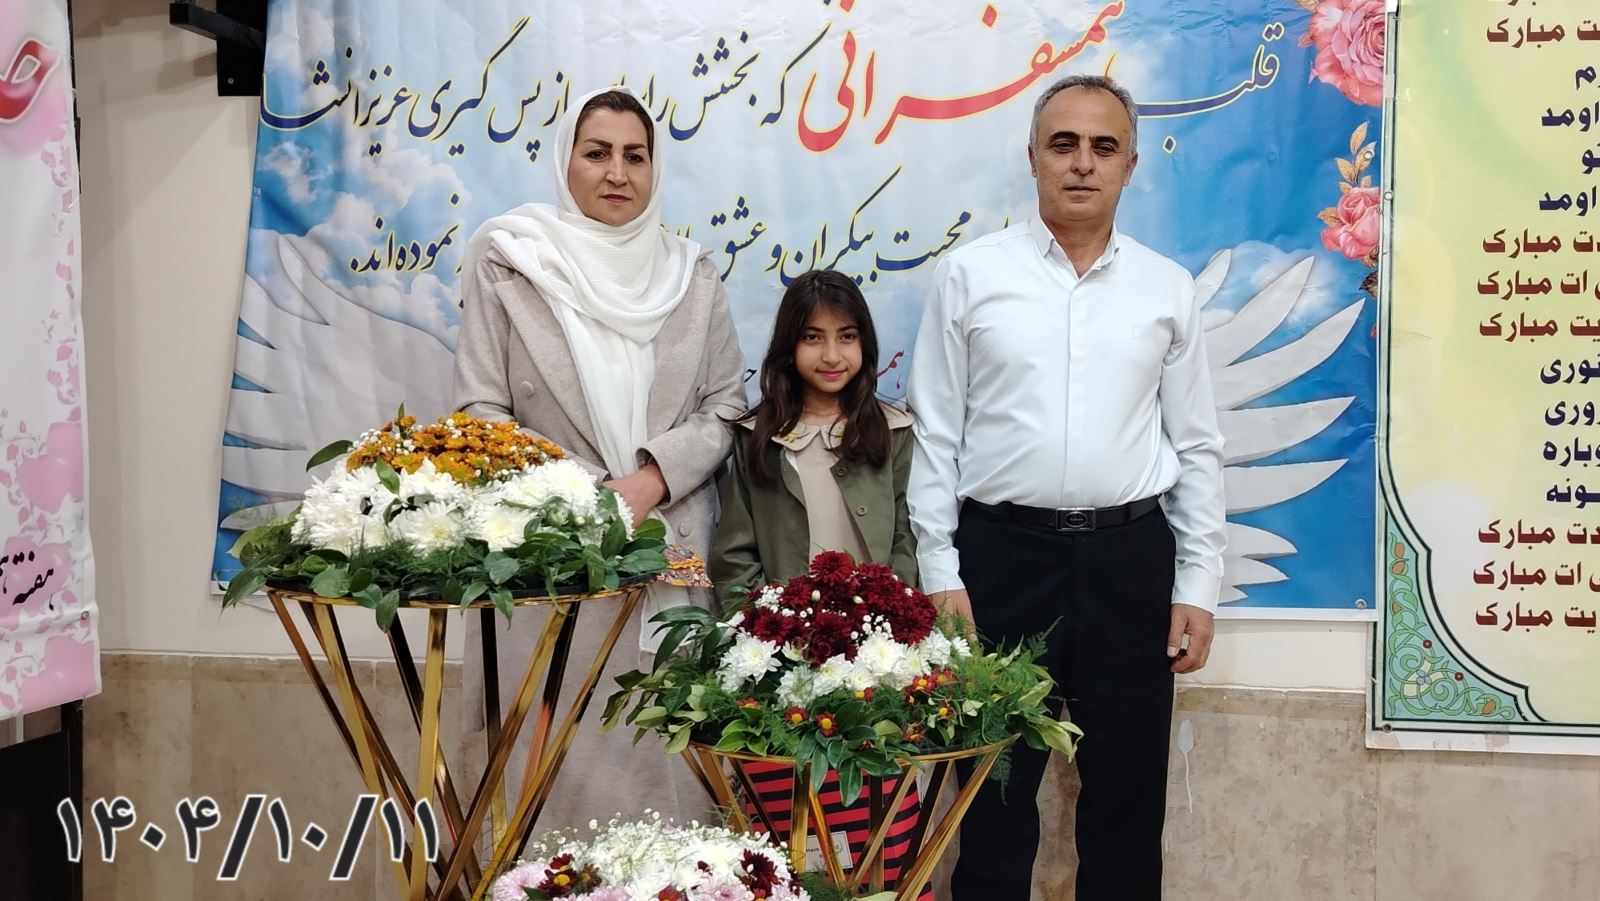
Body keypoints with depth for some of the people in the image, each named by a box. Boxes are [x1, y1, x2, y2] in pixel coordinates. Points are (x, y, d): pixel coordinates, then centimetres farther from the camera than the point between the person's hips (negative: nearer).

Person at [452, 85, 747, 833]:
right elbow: (481, 411, -2)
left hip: (670, 548, 2)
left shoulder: (691, 275, 8)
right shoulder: (509, 266, 0)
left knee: (668, 749, 6)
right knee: (564, 750, 1)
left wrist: (650, 481, -10)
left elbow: (726, 405, 6)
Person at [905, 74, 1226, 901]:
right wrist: (941, 574, -4)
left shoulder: (1168, 289, 7)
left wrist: (1198, 585, 3)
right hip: (1004, 551, -1)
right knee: (996, 786, 9)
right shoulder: (970, 274, 1)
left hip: (1130, 556, 2)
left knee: (1127, 789, 11)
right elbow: (936, 436, 0)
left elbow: (1196, 447, 8)